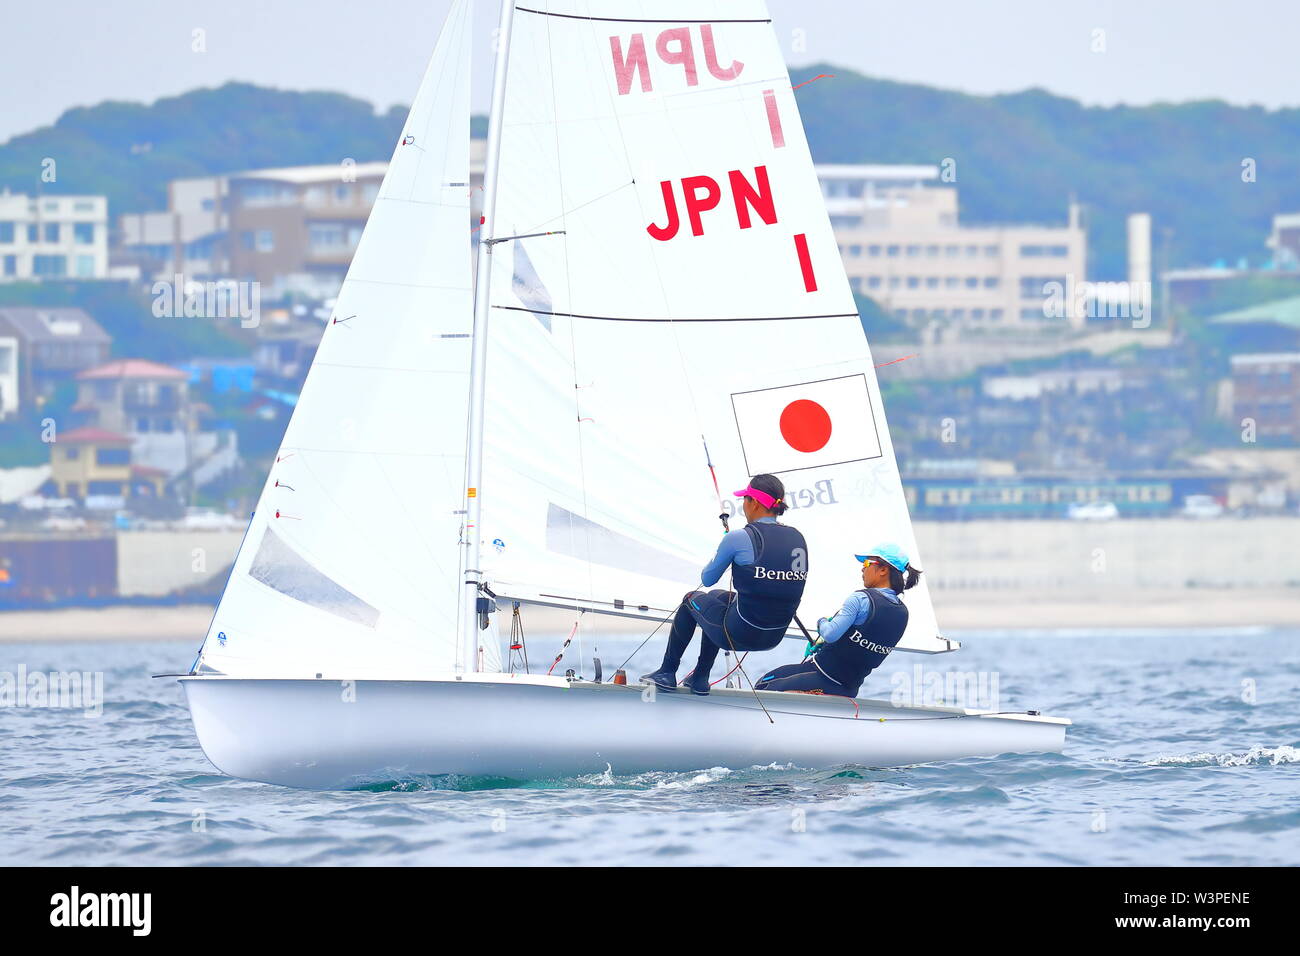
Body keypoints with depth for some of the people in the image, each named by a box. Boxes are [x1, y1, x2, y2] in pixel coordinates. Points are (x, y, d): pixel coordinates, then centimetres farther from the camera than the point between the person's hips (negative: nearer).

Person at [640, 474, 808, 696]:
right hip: (774, 639, 6)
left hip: (739, 634, -6)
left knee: (692, 599, 27)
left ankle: (666, 673, 35)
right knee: (718, 597, 35)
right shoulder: (798, 538, 1)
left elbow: (707, 579, -1)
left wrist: (722, 556, 20)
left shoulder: (739, 538, -15)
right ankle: (700, 678, 40)